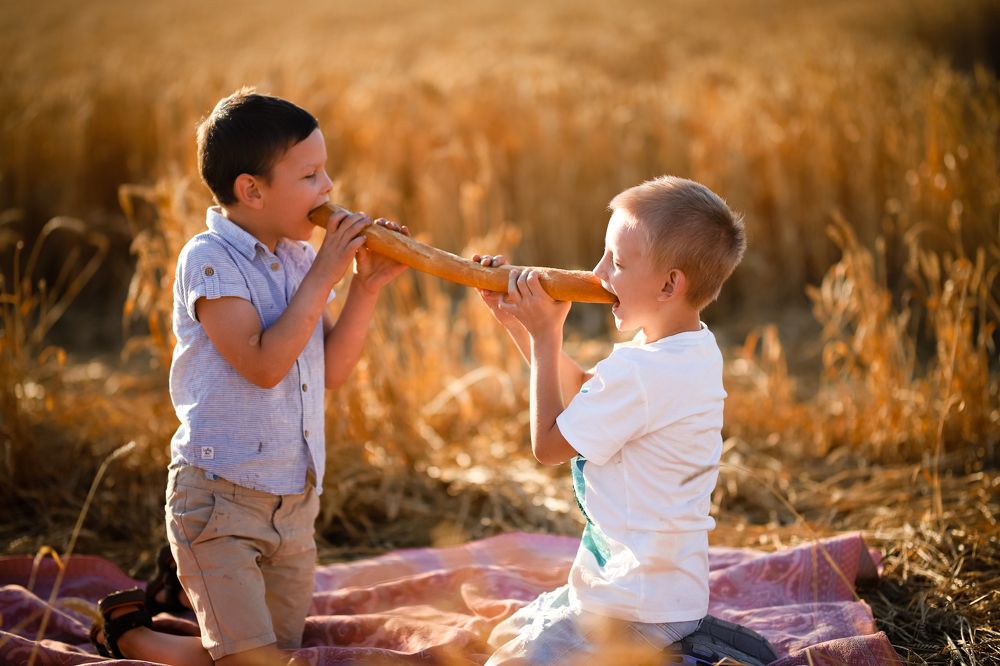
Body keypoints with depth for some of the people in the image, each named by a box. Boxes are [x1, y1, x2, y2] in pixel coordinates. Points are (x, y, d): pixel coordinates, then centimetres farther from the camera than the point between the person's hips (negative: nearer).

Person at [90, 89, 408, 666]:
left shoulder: (300, 257, 6)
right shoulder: (210, 260, -14)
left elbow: (331, 372, 6)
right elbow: (262, 365, -24)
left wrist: (368, 288, -4)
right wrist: (322, 278, -19)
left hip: (295, 502, 7)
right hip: (220, 498, -7)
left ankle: (184, 588, 36)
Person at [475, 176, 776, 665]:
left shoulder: (639, 371, -27)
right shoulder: (694, 351, 4)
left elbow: (548, 445, -14)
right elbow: (583, 393, 17)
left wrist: (545, 336, -9)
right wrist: (516, 321, 10)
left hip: (636, 605, -10)